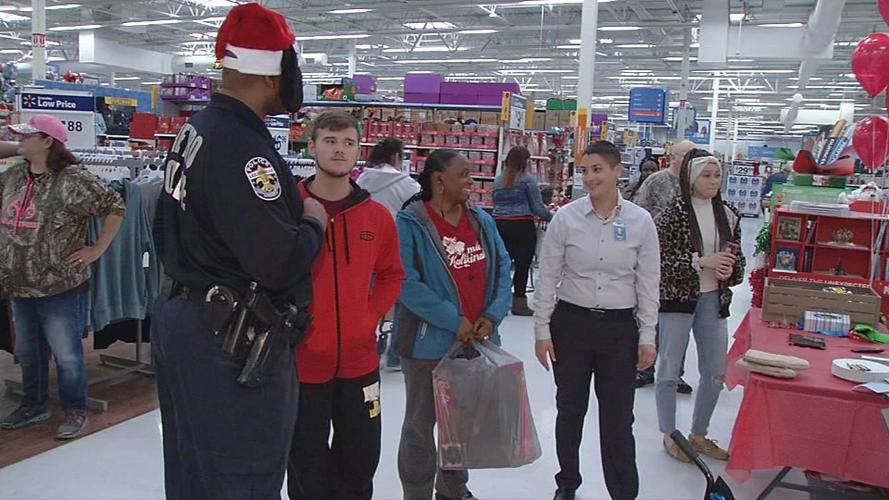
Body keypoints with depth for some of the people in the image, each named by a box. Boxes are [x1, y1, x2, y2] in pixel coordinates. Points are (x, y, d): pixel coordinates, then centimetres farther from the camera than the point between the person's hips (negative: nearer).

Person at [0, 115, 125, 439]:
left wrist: (97, 249, -12)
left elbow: (116, 208, -14)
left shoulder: (73, 180, -15)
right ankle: (34, 406, 37)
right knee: (27, 352, 20)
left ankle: (75, 411, 20)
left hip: (61, 286, -7)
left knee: (67, 354, 4)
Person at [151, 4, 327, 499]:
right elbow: (279, 262, -26)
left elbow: (170, 232, 18)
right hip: (233, 345, -10)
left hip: (183, 315, 10)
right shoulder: (241, 146, -23)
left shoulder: (197, 128, 10)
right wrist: (314, 222, -6)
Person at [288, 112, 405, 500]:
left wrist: (371, 316, -1)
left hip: (360, 362, 3)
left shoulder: (377, 216, 1)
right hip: (301, 362, -3)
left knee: (360, 467, 19)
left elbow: (391, 275, 12)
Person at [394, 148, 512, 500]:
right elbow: (406, 282, -21)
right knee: (421, 423, 9)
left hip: (476, 340, 7)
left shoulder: (482, 220, 7)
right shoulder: (410, 223, -13)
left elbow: (502, 268, 6)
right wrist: (454, 321, -22)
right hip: (429, 342, -6)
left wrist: (493, 315, -9)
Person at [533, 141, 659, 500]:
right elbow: (547, 277, -2)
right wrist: (542, 330, -3)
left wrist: (647, 337, 0)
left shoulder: (640, 222, -4)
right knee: (570, 410, 14)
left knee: (618, 418, 5)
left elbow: (648, 284, 1)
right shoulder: (566, 218, -6)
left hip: (620, 327, 0)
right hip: (571, 322, 1)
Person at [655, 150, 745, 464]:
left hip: (713, 299, 6)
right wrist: (701, 261, -23)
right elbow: (660, 260, -15)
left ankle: (699, 434, 30)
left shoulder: (727, 215, 5)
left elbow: (737, 258, 14)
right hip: (677, 298, -5)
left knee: (716, 373, 11)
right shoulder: (674, 214, -11)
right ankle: (670, 435, 22)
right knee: (670, 370, 4)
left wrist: (730, 270, -8)